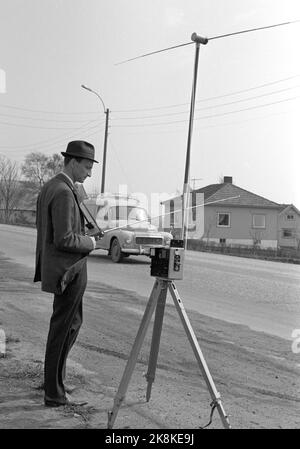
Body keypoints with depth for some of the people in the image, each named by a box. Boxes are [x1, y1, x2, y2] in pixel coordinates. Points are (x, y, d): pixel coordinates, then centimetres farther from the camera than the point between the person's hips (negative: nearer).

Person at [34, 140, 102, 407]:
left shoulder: (49, 187, 12)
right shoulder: (64, 193, -19)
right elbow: (64, 240, -24)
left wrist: (85, 237, 15)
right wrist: (91, 242, -8)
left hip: (57, 269, 10)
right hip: (69, 270, -10)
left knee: (73, 322, 21)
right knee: (62, 330, 0)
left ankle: (54, 377, 31)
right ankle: (54, 394, 12)